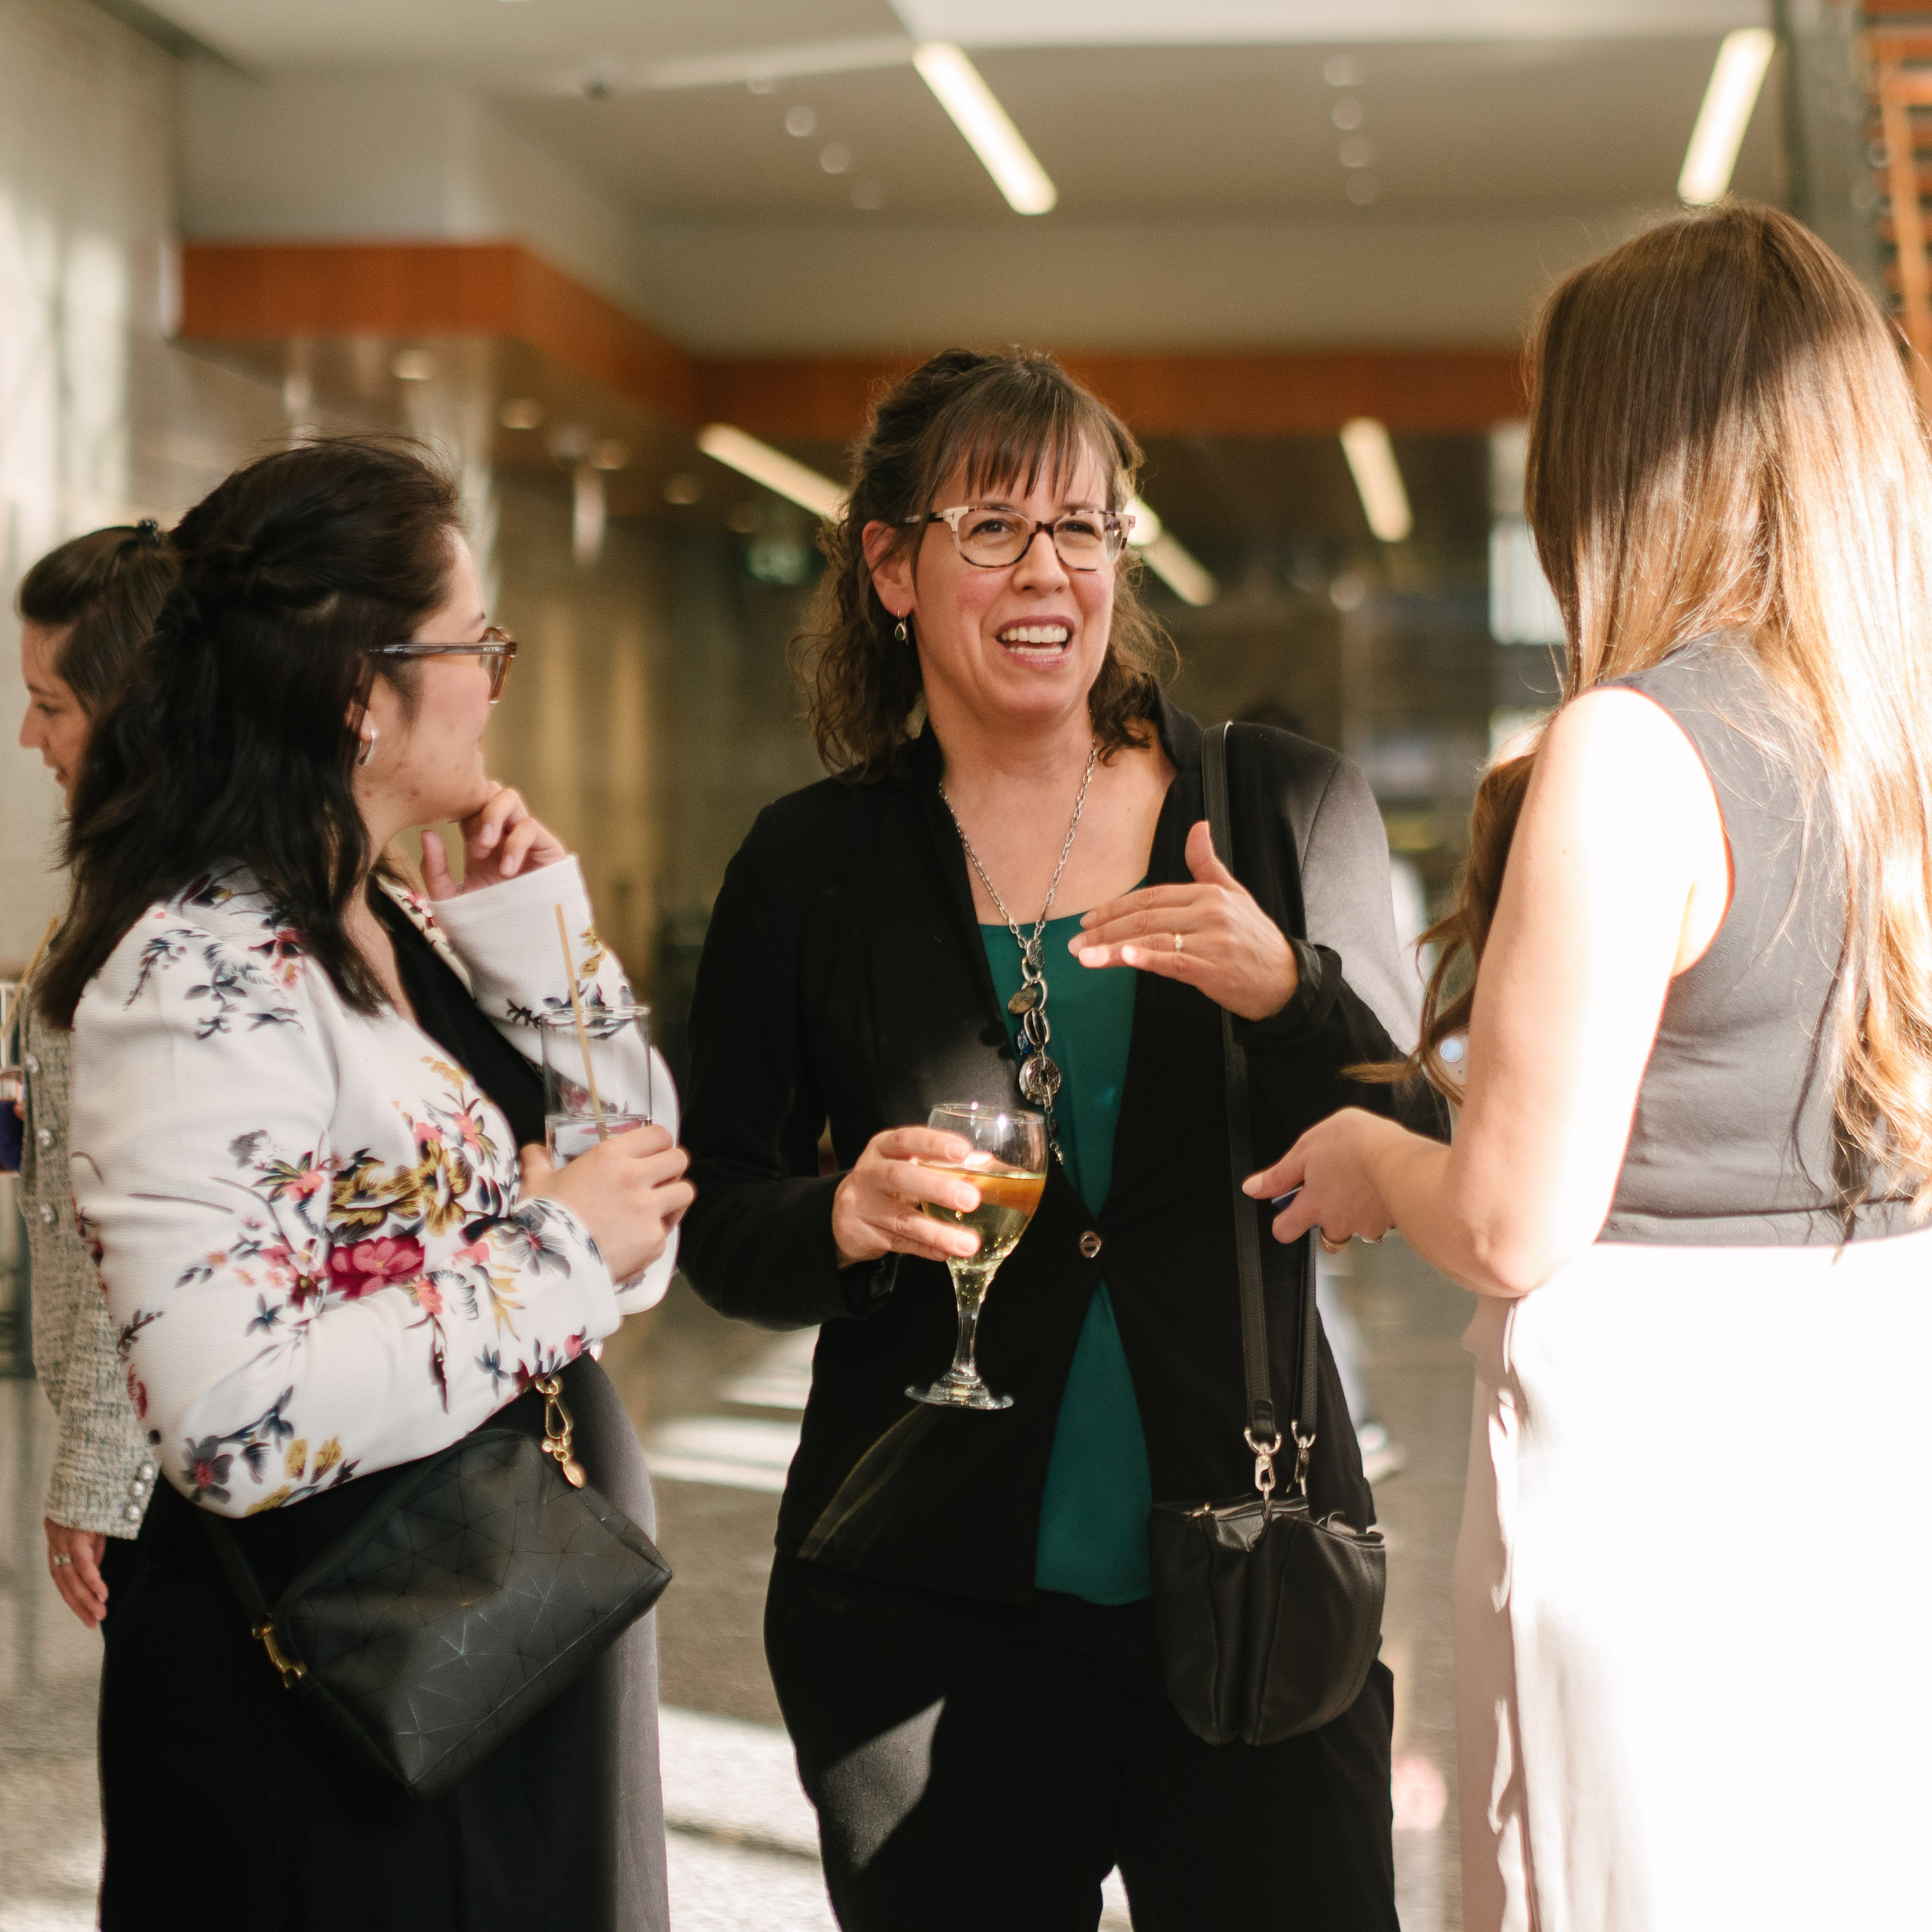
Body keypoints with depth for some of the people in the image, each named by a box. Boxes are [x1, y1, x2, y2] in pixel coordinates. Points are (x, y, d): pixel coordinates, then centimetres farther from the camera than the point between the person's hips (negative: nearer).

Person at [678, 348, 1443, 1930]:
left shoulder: (1289, 808, 3)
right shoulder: (811, 868, 3)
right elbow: (716, 1226, 6)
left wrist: (1287, 992, -18)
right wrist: (844, 1220, -16)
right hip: (926, 1606, 0)